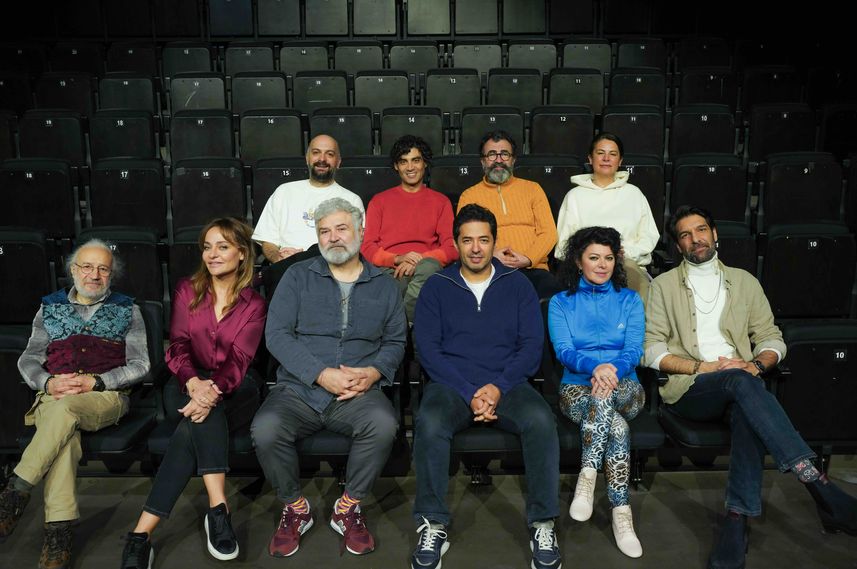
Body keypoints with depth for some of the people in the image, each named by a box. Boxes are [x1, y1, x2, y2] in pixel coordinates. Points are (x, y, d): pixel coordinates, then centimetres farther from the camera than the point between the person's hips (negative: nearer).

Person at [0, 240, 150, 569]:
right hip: (53, 395, 1)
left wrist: (94, 382, -11)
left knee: (64, 408, -36)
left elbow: (139, 366, 5)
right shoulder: (50, 307, 22)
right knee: (64, 434, -33)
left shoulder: (127, 310, 14)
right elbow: (28, 360, 14)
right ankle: (58, 535, -38)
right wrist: (49, 383, -9)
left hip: (107, 397, -1)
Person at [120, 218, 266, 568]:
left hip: (233, 391, -1)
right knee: (202, 415, -34)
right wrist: (195, 384, -27)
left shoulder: (253, 304, 3)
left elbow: (239, 360, -10)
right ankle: (218, 509, -41)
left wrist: (214, 389, -33)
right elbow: (178, 346, -4)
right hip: (186, 386, 1)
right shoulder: (187, 291, 9)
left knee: (195, 427, -33)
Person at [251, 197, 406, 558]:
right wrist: (321, 375, -14)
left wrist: (374, 372, -10)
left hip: (358, 393, 0)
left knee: (383, 424, -32)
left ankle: (348, 508, -5)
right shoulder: (298, 277, 8)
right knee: (265, 430, -29)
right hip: (298, 389, 0)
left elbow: (395, 341, 12)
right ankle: (295, 508, 0)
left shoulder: (383, 285, 12)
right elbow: (277, 333, -2)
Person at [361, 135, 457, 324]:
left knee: (429, 266, -38)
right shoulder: (379, 201, 22)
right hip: (389, 271, 0)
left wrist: (418, 261, -10)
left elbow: (452, 248, 9)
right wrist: (398, 259, -9)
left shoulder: (441, 201, 21)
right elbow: (367, 248, 11)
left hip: (425, 269, 0)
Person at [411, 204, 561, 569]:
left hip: (507, 384, 1)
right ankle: (433, 526, -16)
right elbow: (428, 349, -1)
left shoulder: (517, 284, 10)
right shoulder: (436, 287, 8)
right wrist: (470, 393, -14)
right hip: (451, 384, 0)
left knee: (540, 420, -30)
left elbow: (532, 345, 3)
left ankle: (543, 524, -14)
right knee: (429, 423, -32)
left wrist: (498, 387, -13)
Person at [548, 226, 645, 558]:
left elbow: (634, 350, -1)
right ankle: (621, 511, -30)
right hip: (577, 389, 0)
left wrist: (613, 369, -26)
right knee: (617, 426, -35)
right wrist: (594, 367, -28)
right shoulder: (561, 303, 9)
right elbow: (563, 350, -5)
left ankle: (587, 477, -37)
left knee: (604, 391, -38)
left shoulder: (630, 300, 12)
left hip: (624, 388, 1)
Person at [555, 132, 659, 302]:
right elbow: (564, 241, 11)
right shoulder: (575, 195, 18)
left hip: (629, 262, 1)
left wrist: (627, 252, -8)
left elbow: (649, 236, 13)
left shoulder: (634, 193, 21)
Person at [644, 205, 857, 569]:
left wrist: (757, 364, -8)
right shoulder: (664, 286, 10)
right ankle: (821, 487, -39)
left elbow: (772, 338, 16)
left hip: (740, 384, 2)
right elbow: (652, 350, 1)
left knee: (747, 410, -35)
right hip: (689, 391, -2)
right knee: (741, 382, -35)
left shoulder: (744, 281, 19)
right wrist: (705, 368, -12)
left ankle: (737, 520, -32)